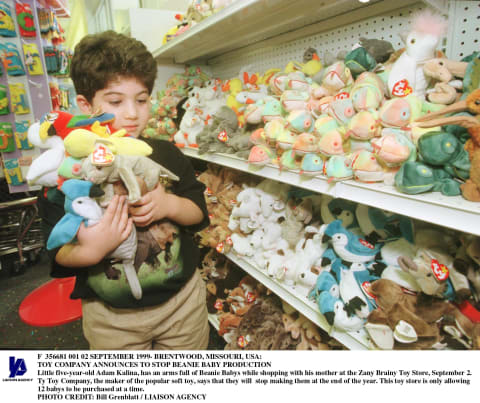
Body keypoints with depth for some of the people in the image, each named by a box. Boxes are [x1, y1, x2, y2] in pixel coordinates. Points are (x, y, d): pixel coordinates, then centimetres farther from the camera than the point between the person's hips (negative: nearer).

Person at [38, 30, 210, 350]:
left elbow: (199, 212, 0)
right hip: (111, 317, -1)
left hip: (183, 300, 2)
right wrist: (89, 251, -29)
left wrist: (170, 205, -20)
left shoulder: (167, 155, -5)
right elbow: (59, 254, -8)